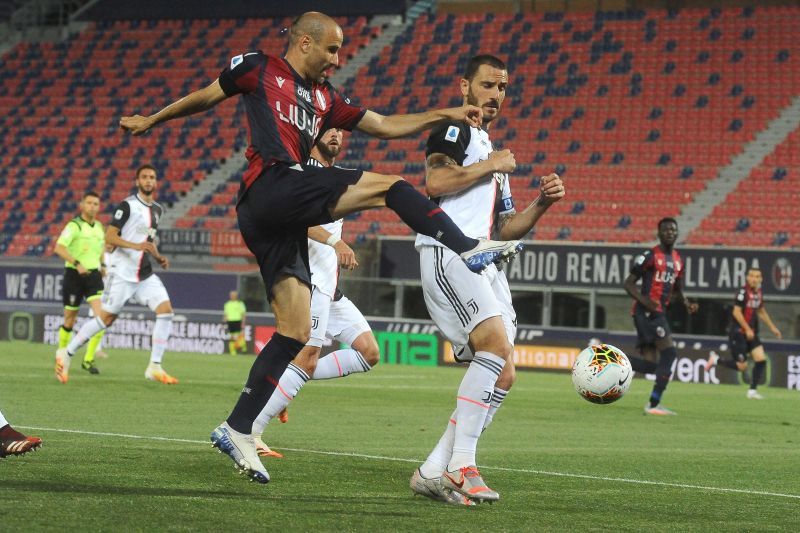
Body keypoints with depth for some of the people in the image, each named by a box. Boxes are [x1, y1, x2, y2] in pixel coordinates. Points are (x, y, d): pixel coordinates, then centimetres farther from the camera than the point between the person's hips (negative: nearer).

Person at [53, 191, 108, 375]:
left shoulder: (99, 227, 10)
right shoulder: (74, 226, -11)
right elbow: (59, 248, -24)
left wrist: (102, 264, 17)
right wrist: (77, 264, -33)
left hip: (93, 274, 5)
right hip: (74, 275, -5)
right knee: (70, 320, 5)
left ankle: (88, 359, -9)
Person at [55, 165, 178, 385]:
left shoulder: (157, 209, 13)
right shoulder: (127, 205, -10)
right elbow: (109, 237, -16)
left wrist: (158, 257, 9)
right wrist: (136, 246, -28)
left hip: (145, 274, 6)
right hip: (122, 273, -6)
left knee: (165, 311, -11)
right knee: (106, 319, -2)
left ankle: (155, 367, -6)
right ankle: (67, 353, 15)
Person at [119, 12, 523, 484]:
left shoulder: (325, 99, 26)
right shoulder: (259, 69, 9)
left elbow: (384, 126, 28)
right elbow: (205, 97, 21)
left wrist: (444, 115, 20)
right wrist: (152, 121, 30)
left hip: (286, 222, 8)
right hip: (272, 187, -8)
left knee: (297, 330, 1)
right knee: (390, 187, -11)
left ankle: (237, 431, 3)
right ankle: (471, 249, -11)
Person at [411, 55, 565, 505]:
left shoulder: (493, 154, 30)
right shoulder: (455, 128, 3)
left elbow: (505, 229, 28)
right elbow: (436, 181, -17)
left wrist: (541, 204, 12)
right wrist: (491, 166, -7)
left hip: (484, 264, 9)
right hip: (448, 254, -9)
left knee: (502, 374, 0)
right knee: (498, 346, -25)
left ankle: (434, 471, 0)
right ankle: (461, 465, -27)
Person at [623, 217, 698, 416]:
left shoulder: (678, 260, 17)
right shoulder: (649, 256, -7)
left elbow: (677, 290, 28)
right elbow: (628, 283, -7)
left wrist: (687, 303, 7)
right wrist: (644, 301, -23)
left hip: (659, 313, 8)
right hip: (647, 311, -8)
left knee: (650, 365, 2)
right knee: (669, 353, -16)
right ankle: (654, 405, -12)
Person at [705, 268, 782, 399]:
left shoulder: (758, 293, 8)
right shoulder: (743, 292, -16)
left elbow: (761, 311, 25)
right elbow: (736, 312, -21)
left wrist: (772, 327, 25)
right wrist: (747, 329, -22)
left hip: (751, 333, 7)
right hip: (738, 332, -7)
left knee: (761, 359, -5)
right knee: (742, 366, -6)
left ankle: (752, 390, 5)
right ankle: (716, 360, 18)